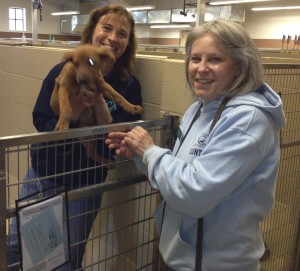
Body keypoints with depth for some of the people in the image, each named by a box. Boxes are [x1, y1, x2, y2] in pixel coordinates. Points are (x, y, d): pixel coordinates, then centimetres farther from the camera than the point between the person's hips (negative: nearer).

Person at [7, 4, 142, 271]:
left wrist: (99, 101, -27)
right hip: (42, 174, 2)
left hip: (84, 185, -2)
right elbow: (41, 123, -10)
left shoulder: (129, 86, -10)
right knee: (16, 247, 16)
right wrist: (79, 104, -26)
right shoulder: (64, 71, -6)